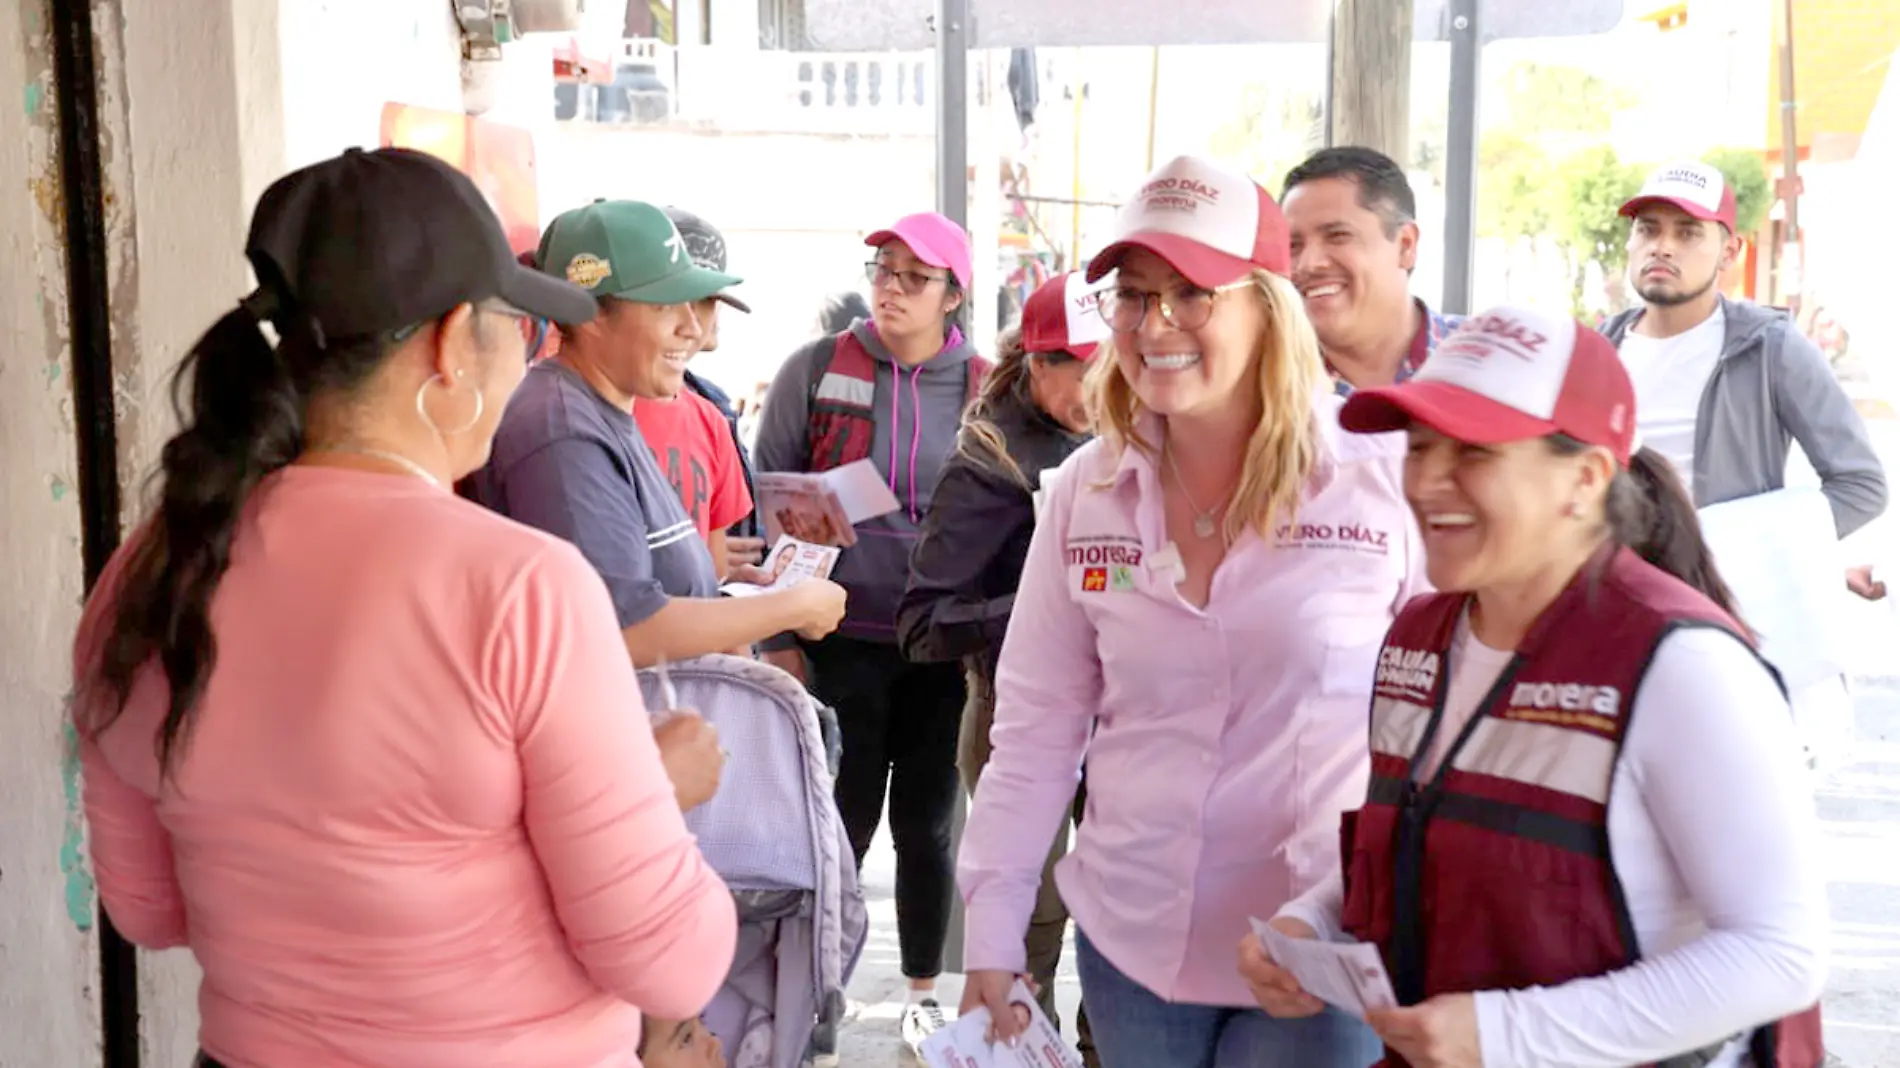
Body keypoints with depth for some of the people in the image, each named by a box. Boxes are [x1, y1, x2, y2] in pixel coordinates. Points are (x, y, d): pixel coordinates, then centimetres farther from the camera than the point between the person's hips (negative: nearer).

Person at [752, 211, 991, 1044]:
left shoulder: (982, 390, 1)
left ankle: (922, 995, 31)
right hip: (840, 640, -1)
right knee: (844, 825, 7)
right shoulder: (816, 371, -3)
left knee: (925, 825, 13)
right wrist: (777, 636, -6)